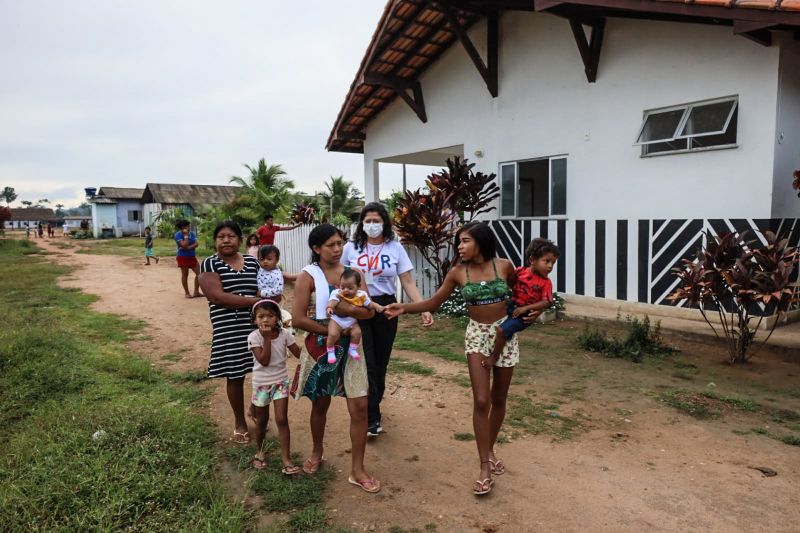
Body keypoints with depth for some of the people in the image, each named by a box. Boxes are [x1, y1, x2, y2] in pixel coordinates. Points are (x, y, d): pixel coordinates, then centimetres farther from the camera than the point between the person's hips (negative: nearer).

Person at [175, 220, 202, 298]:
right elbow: (184, 245, -22)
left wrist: (188, 247, -19)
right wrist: (186, 235, -16)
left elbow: (196, 244, -5)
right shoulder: (178, 235, -11)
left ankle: (196, 292, 11)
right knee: (185, 275, 3)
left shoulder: (192, 233, 6)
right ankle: (187, 293, 13)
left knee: (199, 273, 1)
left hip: (192, 256, 6)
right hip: (183, 257, -6)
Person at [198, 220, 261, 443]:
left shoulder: (252, 262, 8)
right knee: (235, 377, 8)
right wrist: (255, 301, -19)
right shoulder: (210, 264, -4)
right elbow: (217, 296, -17)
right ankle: (240, 423, 27)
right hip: (229, 331, -3)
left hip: (257, 327, 3)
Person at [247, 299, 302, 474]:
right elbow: (264, 361, -24)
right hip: (261, 384, -1)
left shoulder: (284, 334, -10)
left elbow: (299, 353, -8)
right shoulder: (254, 337, -17)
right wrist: (266, 338, -29)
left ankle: (286, 459, 0)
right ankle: (259, 450, 40)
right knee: (262, 420, 16)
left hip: (281, 381, 1)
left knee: (282, 420, -4)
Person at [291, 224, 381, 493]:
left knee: (360, 406, -1)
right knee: (320, 404, 15)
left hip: (350, 346, 3)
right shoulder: (308, 276, -11)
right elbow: (298, 319, -18)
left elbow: (369, 311, -4)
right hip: (321, 347, -3)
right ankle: (317, 453, 41)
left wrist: (349, 310, -23)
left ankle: (357, 470, 13)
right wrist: (331, 331, -17)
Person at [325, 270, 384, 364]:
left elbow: (369, 304, 5)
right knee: (333, 334, -26)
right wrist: (329, 307, -54)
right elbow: (333, 301, -32)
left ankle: (352, 349, 4)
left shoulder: (361, 295, -4)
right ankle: (330, 352, -1)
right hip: (336, 320, -3)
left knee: (357, 332, -21)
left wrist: (377, 306, -15)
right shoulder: (337, 293, -13)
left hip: (352, 323, 3)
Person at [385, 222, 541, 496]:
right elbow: (434, 302, -3)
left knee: (499, 399, 11)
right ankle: (485, 467, 2)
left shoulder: (504, 266, -7)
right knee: (481, 401, -8)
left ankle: (490, 450, 32)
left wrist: (531, 310, -5)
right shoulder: (457, 273, -7)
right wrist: (404, 308, -16)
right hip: (477, 335, -1)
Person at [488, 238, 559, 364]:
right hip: (510, 307, 6)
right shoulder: (520, 271, -2)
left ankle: (494, 357, -3)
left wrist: (526, 308, -21)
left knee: (501, 330, -20)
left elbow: (546, 302, -16)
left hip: (524, 315, -6)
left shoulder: (546, 282, -11)